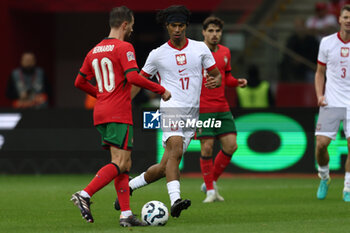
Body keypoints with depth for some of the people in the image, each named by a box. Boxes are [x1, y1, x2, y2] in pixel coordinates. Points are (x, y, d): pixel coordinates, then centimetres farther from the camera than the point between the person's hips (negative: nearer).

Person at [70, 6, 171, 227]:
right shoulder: (124, 47, -8)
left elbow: (80, 82, 20)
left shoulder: (95, 51, 15)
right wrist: (161, 90, -11)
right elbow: (133, 77, -20)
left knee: (124, 164, 9)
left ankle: (126, 214, 2)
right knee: (120, 163, -9)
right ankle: (84, 195, -21)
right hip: (119, 114, -9)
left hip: (100, 113, 9)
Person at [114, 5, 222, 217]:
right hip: (171, 110, -3)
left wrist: (215, 82, -11)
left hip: (192, 114, 3)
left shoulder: (200, 49, 8)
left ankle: (129, 186, 24)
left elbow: (218, 76, 13)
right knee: (175, 151, -29)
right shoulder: (157, 55, 4)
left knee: (165, 167, 3)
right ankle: (175, 200, -41)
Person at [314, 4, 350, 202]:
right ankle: (324, 177, 19)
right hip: (331, 102, 1)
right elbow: (320, 73, 14)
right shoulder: (327, 43, 4)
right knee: (321, 143, -9)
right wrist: (320, 95, 0)